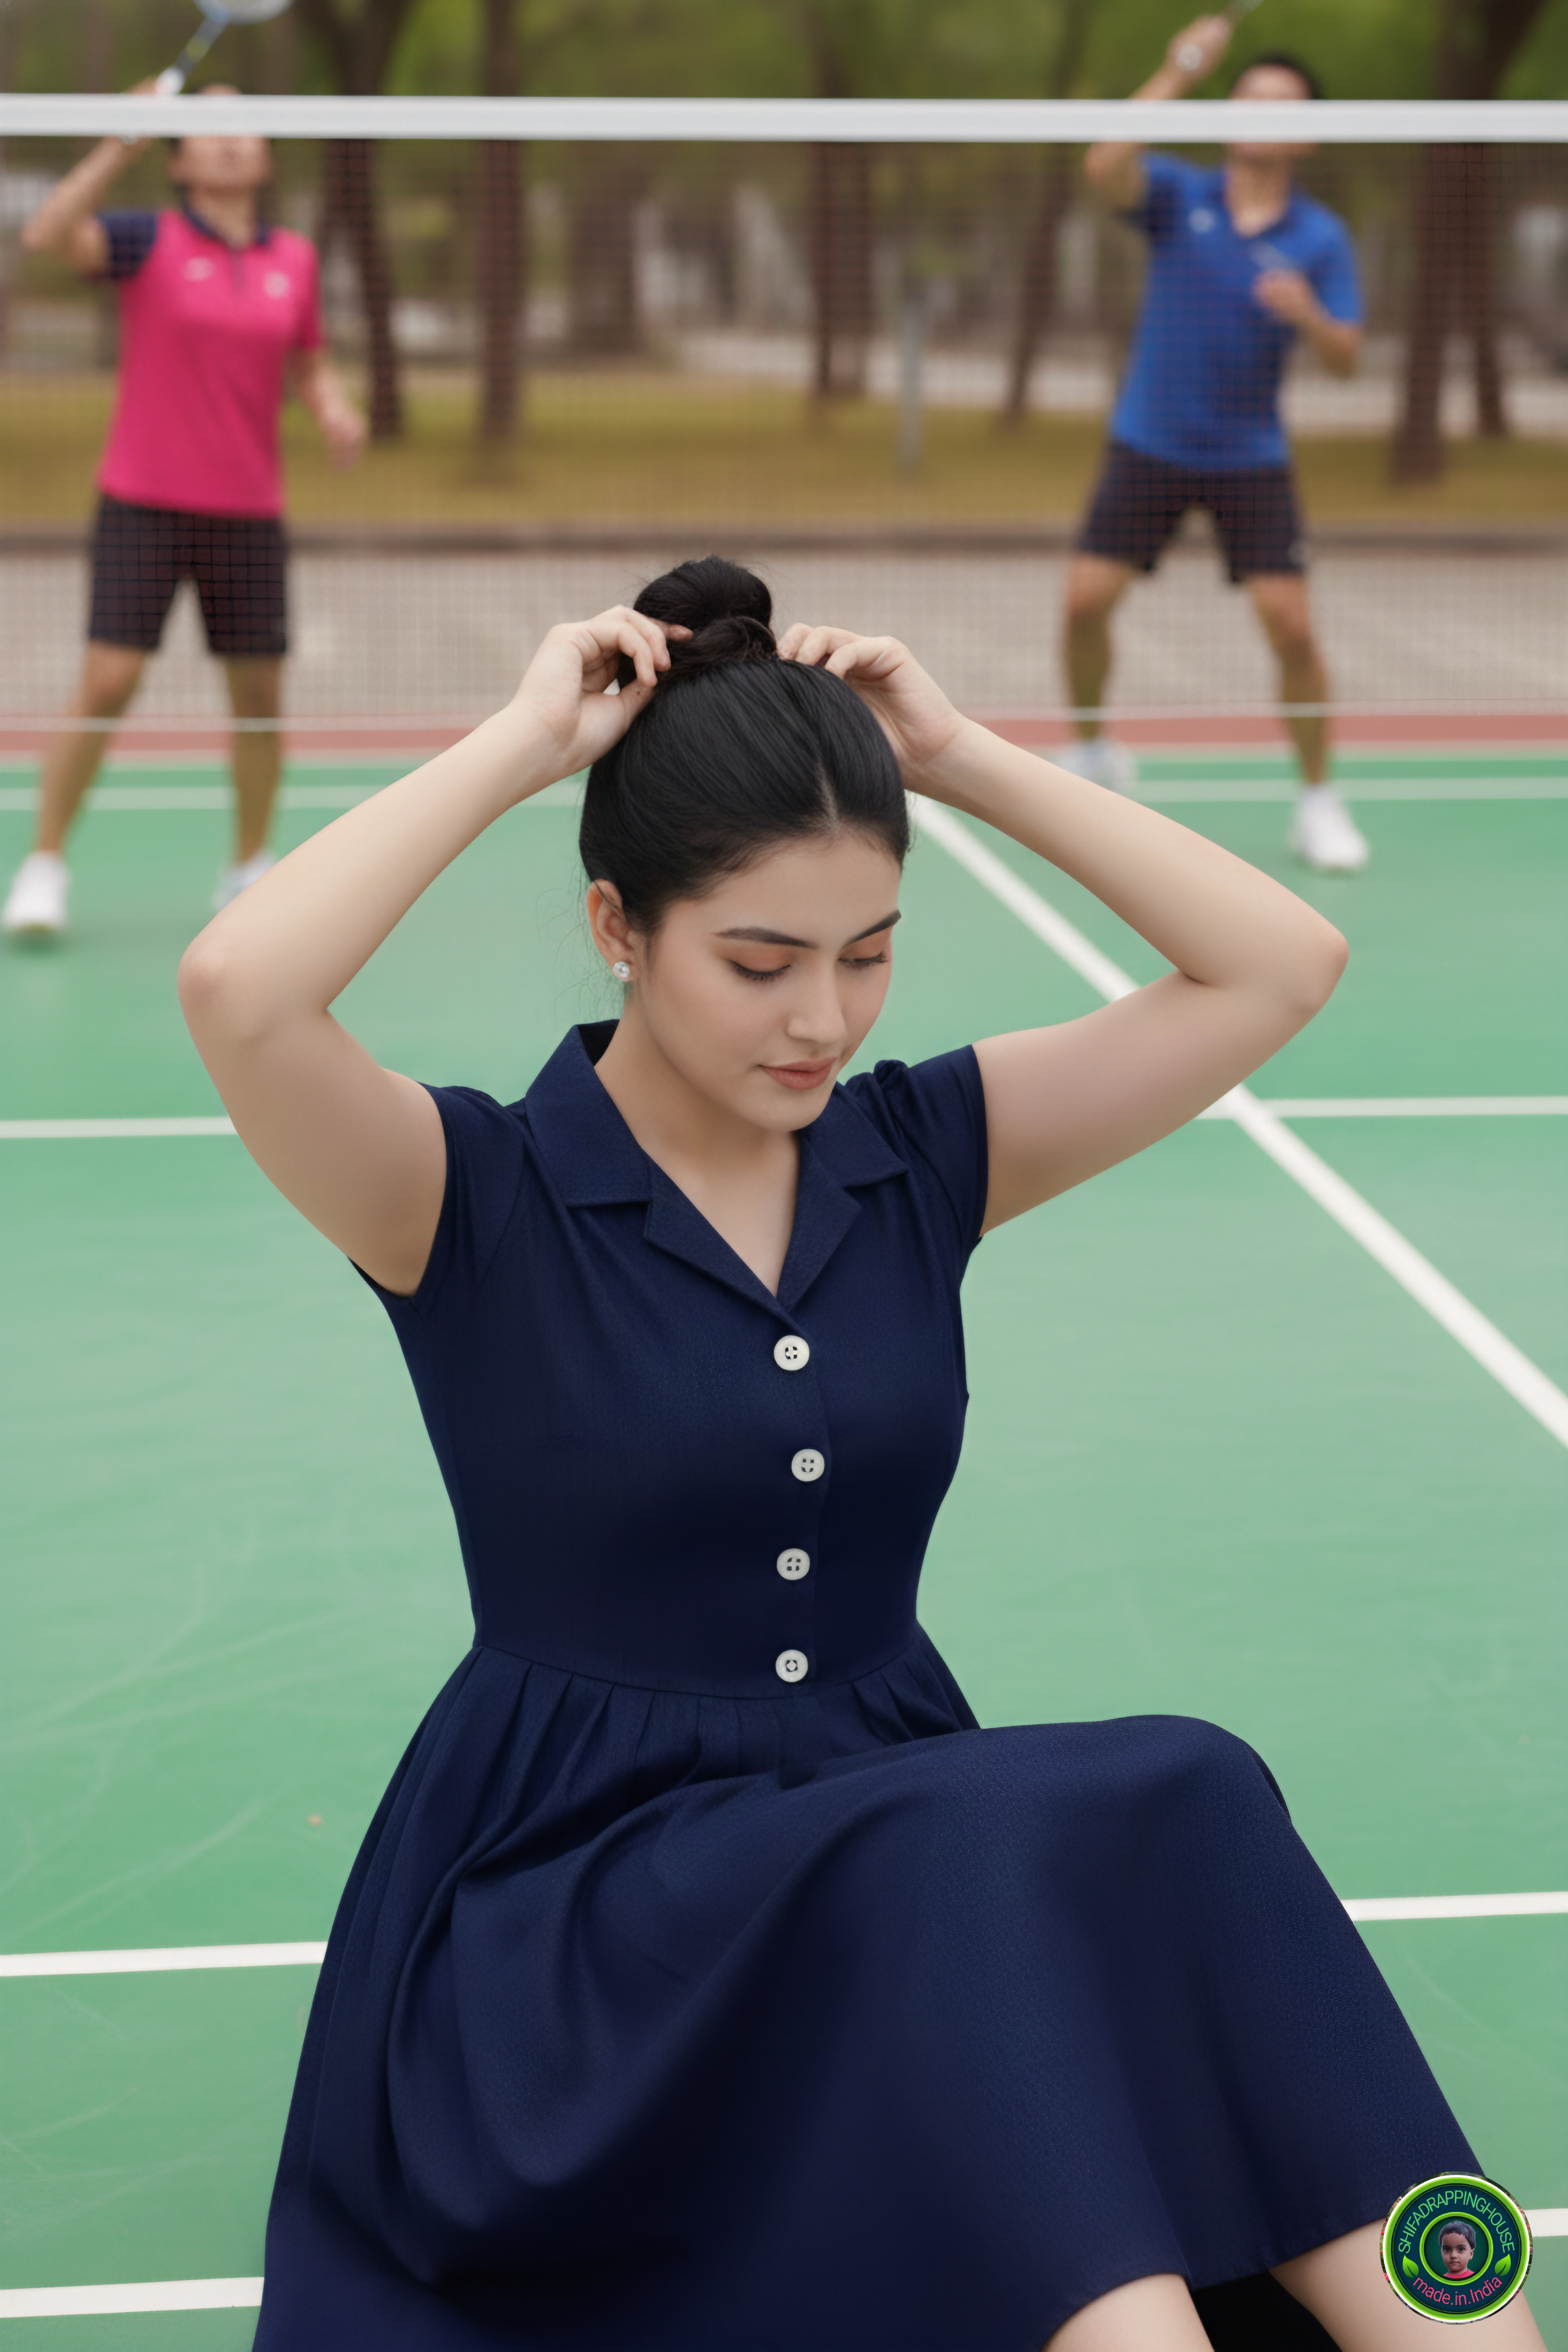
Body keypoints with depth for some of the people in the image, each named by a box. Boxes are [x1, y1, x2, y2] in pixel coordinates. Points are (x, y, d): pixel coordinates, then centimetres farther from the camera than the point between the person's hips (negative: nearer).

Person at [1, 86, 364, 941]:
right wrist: (120, 144, -26)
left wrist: (332, 406, -2)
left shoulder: (295, 259, 8)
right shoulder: (150, 241, -4)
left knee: (260, 694, 5)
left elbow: (308, 363, 19)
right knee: (107, 685, -9)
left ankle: (249, 865, 22)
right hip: (144, 505, -4)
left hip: (249, 511, 4)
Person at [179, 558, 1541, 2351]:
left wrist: (960, 757, -2)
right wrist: (522, 745, -16)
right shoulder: (479, 1202, -7)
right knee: (993, 1860, -34)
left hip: (904, 1829, 5)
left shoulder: (913, 1157, 6)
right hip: (577, 1899, -4)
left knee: (1184, 1807, -28)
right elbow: (236, 992, -27)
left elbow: (1281, 965, 1)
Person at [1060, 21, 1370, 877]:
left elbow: (1344, 358, -10)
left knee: (1292, 626, -11)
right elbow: (1104, 168, -27)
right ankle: (1092, 752, 19)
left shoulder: (1321, 239, -4)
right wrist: (1177, 76, -34)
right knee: (1086, 602, -9)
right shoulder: (1179, 194, -5)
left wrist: (1308, 313, -32)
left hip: (1249, 459, 0)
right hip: (1148, 445, 0)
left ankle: (1317, 805, 5)